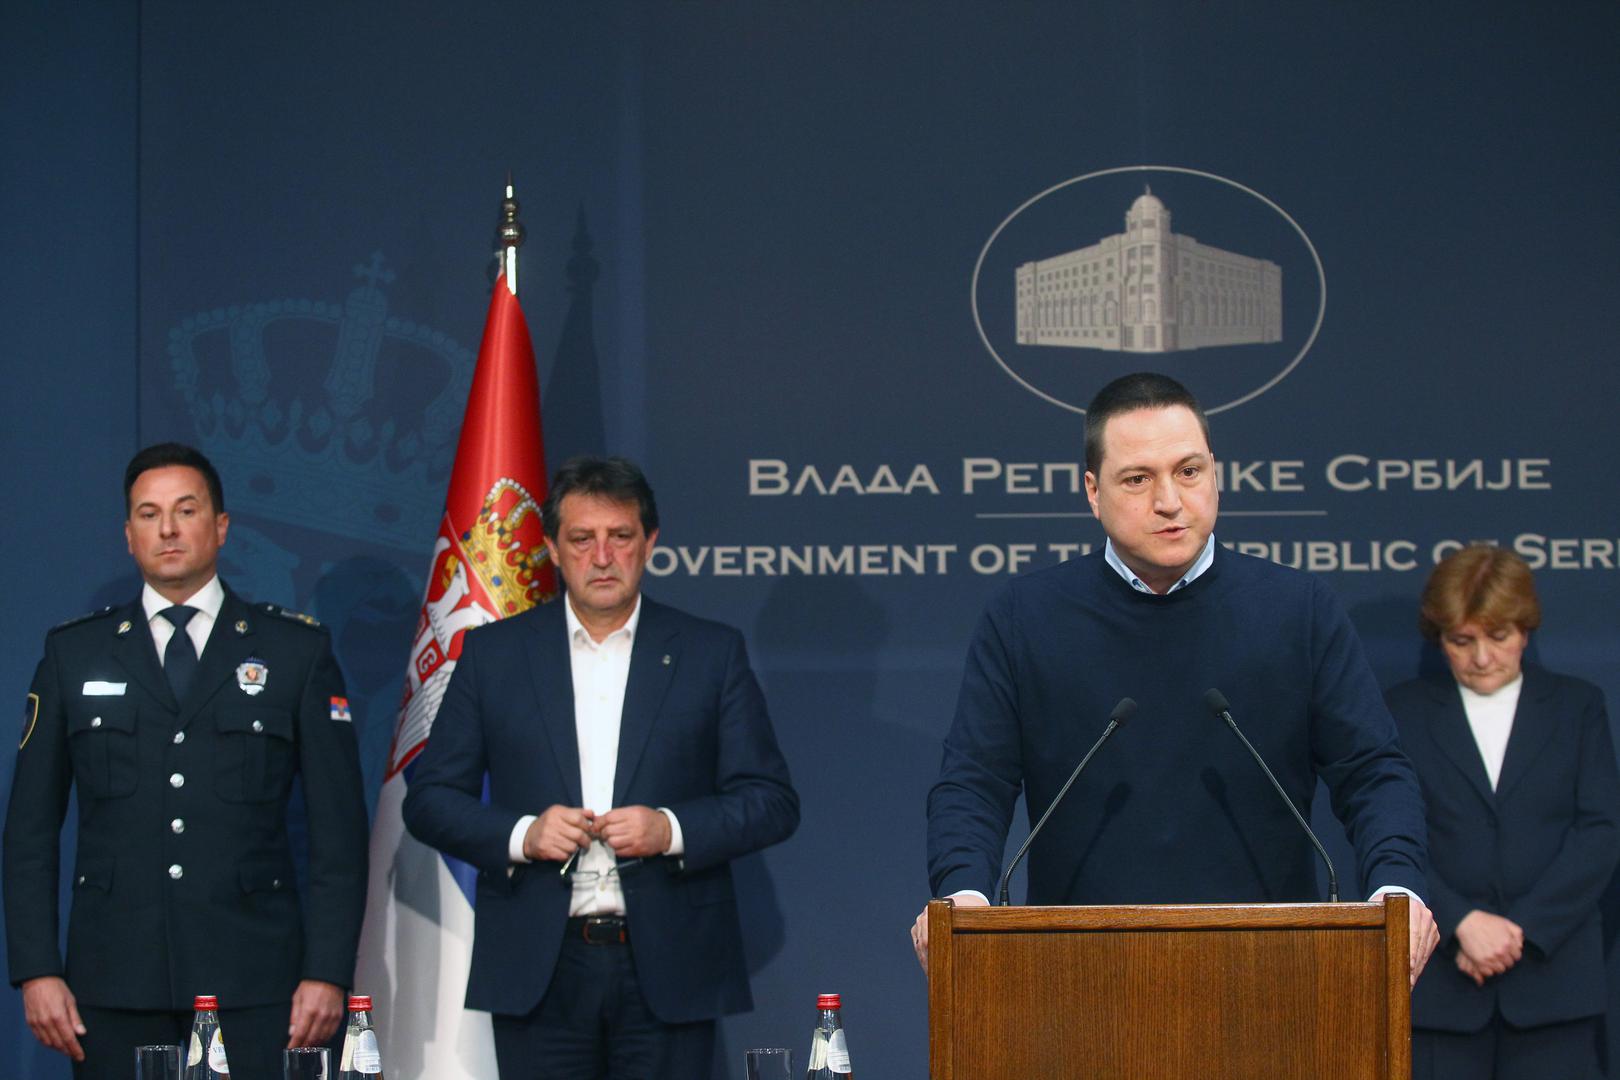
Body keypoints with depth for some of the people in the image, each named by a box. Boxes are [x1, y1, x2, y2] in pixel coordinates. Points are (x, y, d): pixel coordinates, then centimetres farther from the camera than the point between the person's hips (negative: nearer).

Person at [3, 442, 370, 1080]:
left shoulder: (297, 651, 8)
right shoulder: (72, 654, 11)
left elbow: (339, 829, 5)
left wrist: (327, 974, -4)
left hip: (253, 990, -1)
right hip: (116, 986, 1)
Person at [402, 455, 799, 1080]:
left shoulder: (711, 653, 7)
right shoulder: (493, 653, 9)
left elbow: (772, 800, 4)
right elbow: (429, 799, 8)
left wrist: (672, 829, -13)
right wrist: (520, 835, -10)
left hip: (667, 971, 0)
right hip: (539, 972, 0)